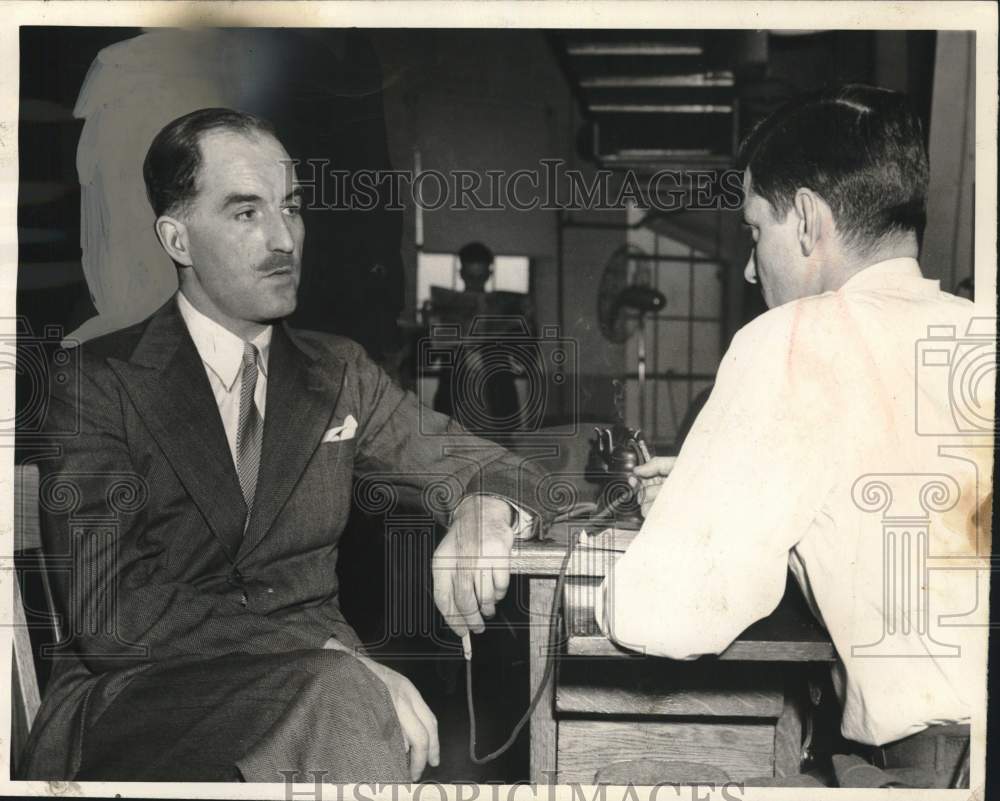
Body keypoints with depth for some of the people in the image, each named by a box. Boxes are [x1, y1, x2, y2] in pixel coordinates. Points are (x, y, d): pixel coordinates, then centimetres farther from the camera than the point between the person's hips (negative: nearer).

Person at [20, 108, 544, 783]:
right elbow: (109, 609, -13)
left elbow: (478, 463, 16)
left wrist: (482, 510, -11)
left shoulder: (339, 373, 12)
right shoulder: (99, 381, -3)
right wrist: (334, 656, -24)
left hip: (317, 682, 4)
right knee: (341, 699, -32)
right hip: (135, 698, -3)